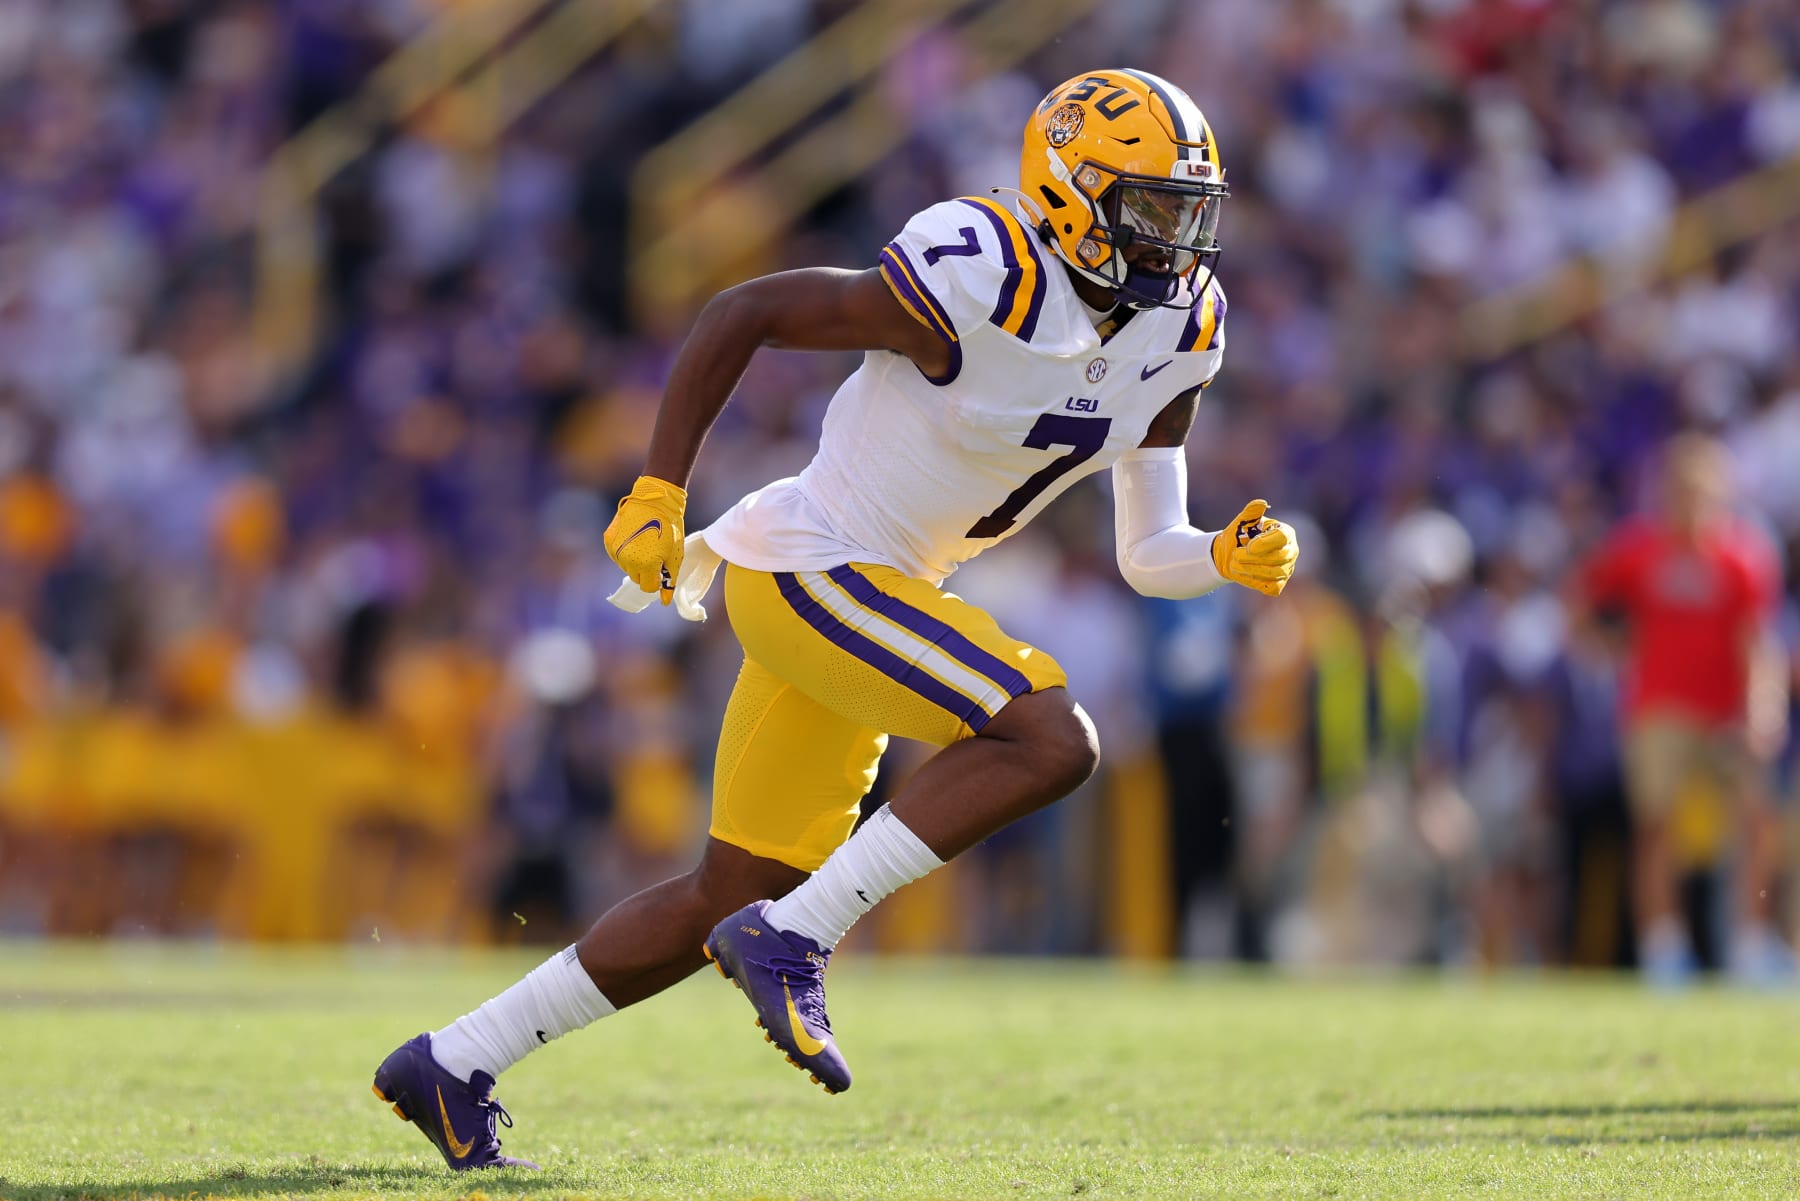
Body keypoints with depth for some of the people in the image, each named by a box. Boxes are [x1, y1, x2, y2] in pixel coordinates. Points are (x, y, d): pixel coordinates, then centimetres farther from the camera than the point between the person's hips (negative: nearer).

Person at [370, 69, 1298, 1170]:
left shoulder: (1175, 337, 3)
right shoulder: (978, 289, -22)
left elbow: (1148, 558, 8)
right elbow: (744, 313, -15)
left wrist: (1233, 559, -14)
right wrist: (656, 497, -15)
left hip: (876, 596, 9)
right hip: (808, 572, -9)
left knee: (731, 898, 12)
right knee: (1053, 740, -23)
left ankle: (453, 1068, 20)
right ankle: (790, 940, -18)